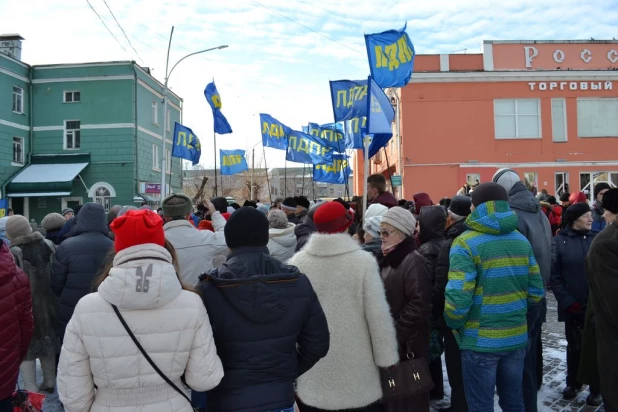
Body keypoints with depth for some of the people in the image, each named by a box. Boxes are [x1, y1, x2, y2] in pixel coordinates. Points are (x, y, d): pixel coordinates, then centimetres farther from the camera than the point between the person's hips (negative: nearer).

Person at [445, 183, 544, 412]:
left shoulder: (466, 243, -14)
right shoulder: (521, 240, 5)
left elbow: (457, 297, -21)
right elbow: (536, 292, 4)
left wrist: (453, 324, -3)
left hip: (480, 341, -6)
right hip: (516, 336, 6)